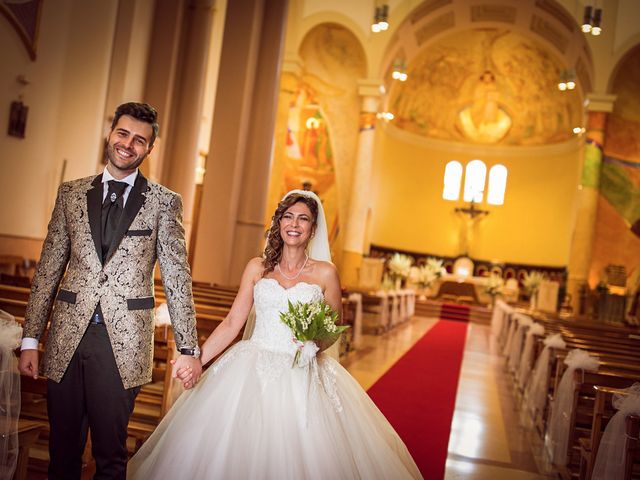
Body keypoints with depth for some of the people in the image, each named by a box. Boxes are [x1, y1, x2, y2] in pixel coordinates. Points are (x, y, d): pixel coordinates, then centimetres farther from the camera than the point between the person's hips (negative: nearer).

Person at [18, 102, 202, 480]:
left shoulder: (164, 202, 1)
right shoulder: (71, 193, 9)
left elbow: (178, 279, -1)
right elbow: (48, 270, 9)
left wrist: (188, 348, -4)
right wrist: (31, 339, 6)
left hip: (123, 342, -2)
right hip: (67, 337, 3)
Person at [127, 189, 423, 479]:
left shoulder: (325, 272, 3)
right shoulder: (257, 267, 7)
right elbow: (232, 323, 4)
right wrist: (197, 358, -7)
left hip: (302, 377, -1)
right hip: (253, 371, 1)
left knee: (295, 455, -5)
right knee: (236, 450, -1)